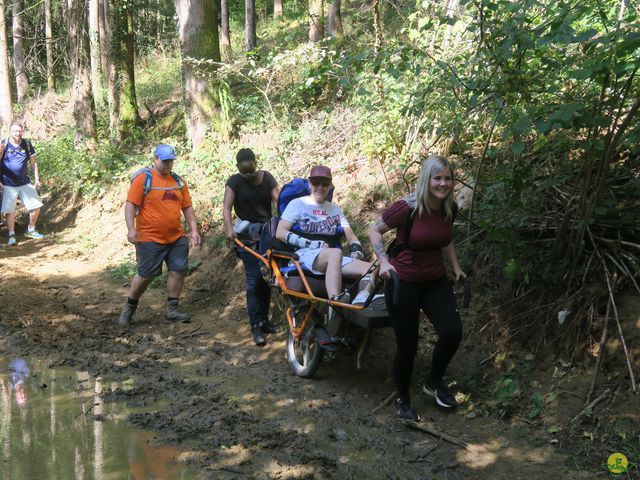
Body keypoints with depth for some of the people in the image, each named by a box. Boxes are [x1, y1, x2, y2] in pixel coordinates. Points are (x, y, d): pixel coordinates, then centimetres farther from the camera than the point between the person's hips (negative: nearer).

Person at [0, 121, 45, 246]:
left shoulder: (27, 144, 1)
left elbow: (33, 162, 8)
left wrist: (37, 178, 3)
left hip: (25, 183, 4)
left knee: (36, 206, 4)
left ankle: (30, 230, 22)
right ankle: (11, 235, 8)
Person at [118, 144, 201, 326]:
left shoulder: (178, 181, 10)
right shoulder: (143, 179, -7)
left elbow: (187, 207, 14)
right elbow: (131, 205, -11)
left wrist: (194, 230, 7)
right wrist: (131, 229, -21)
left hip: (177, 238, 5)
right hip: (150, 239, -5)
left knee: (178, 271, 2)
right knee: (145, 275, 0)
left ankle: (172, 310, 13)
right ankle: (130, 306, 21)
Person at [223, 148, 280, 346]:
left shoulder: (267, 178, 1)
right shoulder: (234, 181, -5)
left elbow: (277, 201, -8)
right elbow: (226, 207, -13)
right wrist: (229, 228, -29)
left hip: (266, 231, 3)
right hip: (246, 233, -3)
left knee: (266, 276, 6)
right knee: (254, 278, -8)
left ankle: (264, 320, 18)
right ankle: (256, 326, -4)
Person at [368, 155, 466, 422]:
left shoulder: (449, 210, -3)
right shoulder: (406, 208, -21)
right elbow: (374, 231, -8)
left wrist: (456, 267, 15)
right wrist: (384, 262, -19)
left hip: (435, 280, 5)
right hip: (403, 282, -5)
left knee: (452, 332, -12)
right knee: (407, 345, 1)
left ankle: (434, 382, 17)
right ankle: (402, 400, 26)